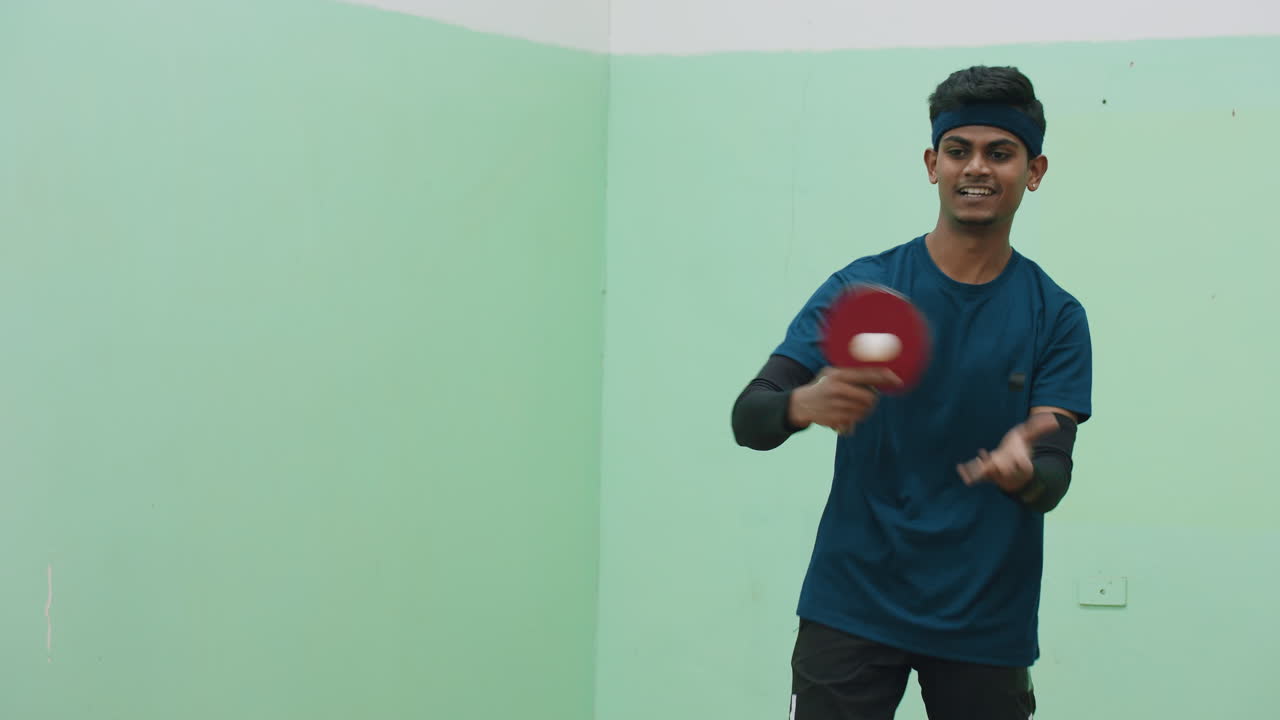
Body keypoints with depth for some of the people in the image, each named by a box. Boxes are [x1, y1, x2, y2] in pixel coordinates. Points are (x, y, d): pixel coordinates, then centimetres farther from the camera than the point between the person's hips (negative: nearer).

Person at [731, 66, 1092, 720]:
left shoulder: (1056, 317, 1)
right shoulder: (861, 287, -2)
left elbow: (1054, 478, -7)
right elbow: (748, 417, -9)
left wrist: (1024, 471, -31)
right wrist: (804, 406, -32)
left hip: (987, 627, 1)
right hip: (850, 610, -1)